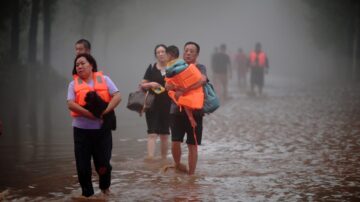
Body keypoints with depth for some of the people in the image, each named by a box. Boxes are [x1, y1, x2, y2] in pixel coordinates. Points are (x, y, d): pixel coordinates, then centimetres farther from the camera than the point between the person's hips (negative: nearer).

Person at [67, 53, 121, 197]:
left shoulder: (104, 80, 5)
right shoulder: (74, 84, 4)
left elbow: (117, 97, -5)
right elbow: (70, 104, -9)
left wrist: (106, 111, -18)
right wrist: (88, 113, -20)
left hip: (102, 129, 0)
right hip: (81, 130, 0)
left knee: (103, 163, 4)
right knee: (83, 165, 2)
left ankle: (105, 187, 32)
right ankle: (87, 193, 18)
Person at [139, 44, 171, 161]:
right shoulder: (151, 68, 5)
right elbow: (142, 85, 8)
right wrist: (150, 84, -12)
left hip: (167, 105, 1)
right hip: (153, 104, -1)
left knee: (164, 134, 10)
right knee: (152, 133, -11)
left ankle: (164, 159, 21)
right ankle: (150, 158, -18)